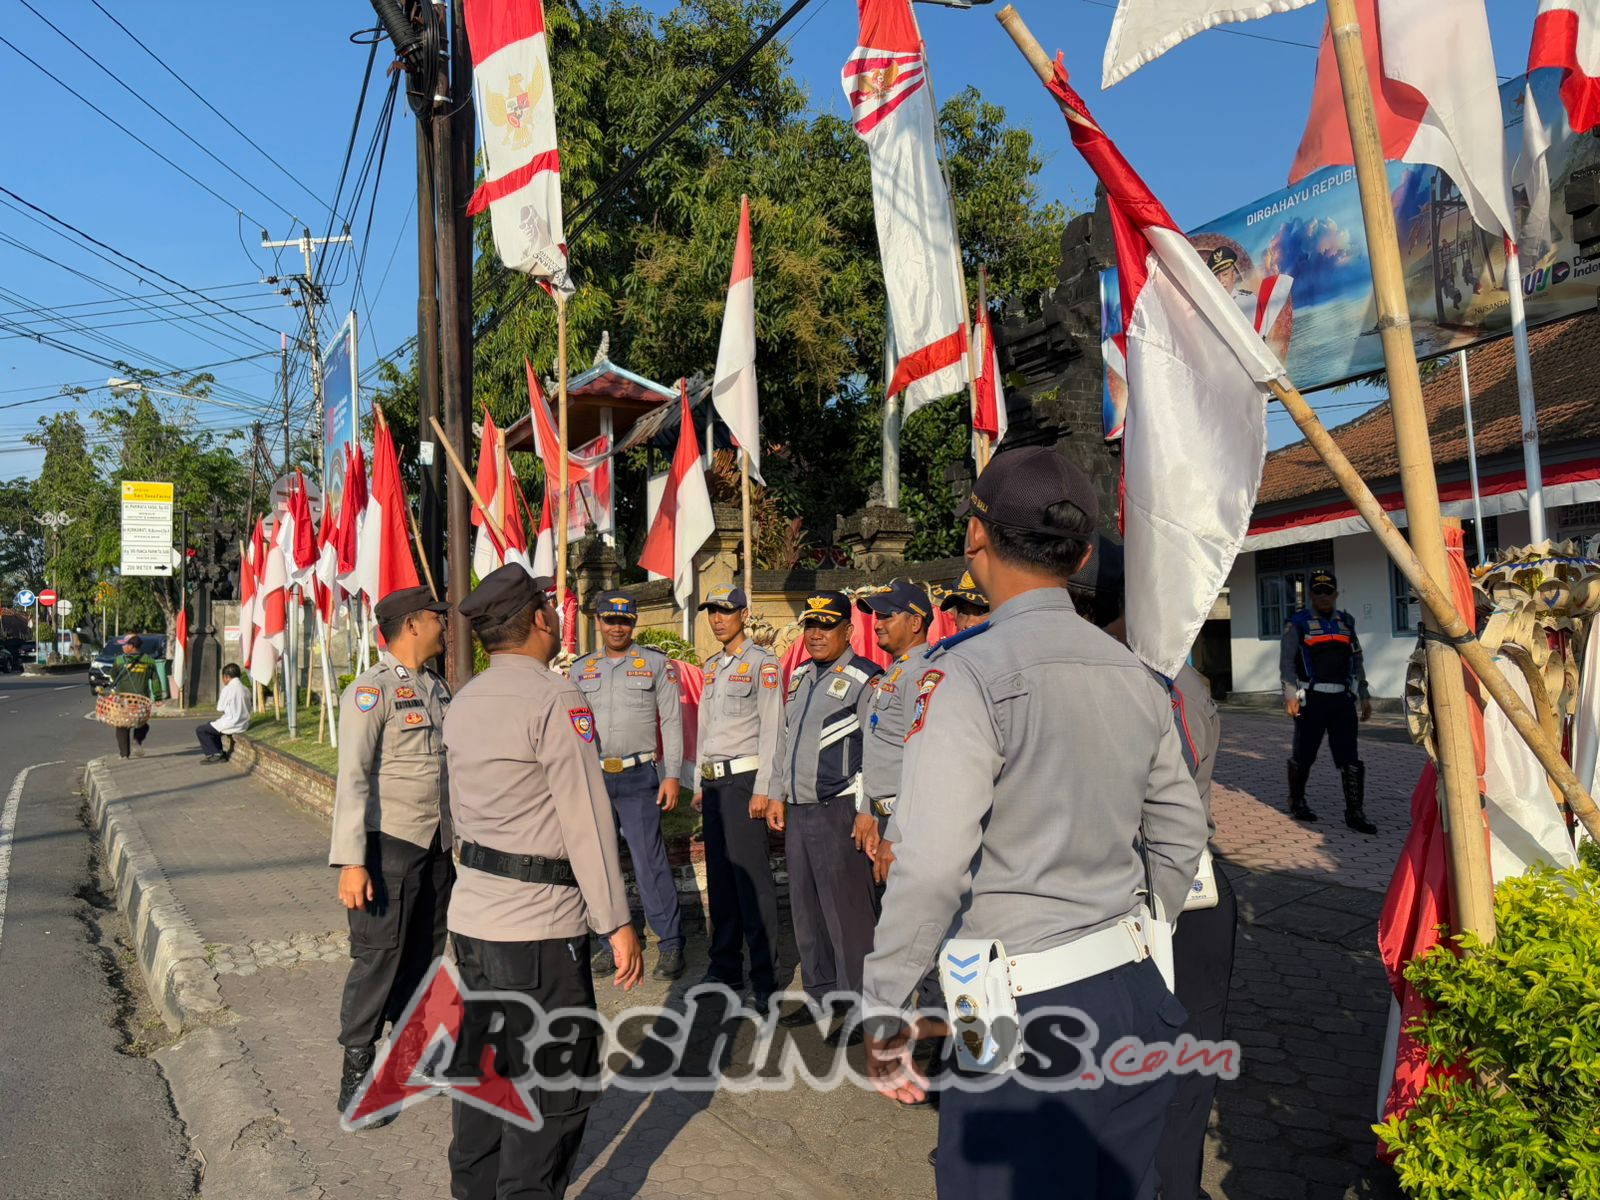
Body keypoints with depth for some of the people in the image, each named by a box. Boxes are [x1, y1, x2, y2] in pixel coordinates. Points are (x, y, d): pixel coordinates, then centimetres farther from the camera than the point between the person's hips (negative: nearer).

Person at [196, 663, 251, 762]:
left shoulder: (228, 689, -13)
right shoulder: (245, 689, 8)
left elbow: (220, 712, -11)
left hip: (231, 725, -8)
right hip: (244, 724, 8)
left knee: (200, 730, 7)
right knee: (211, 725, 30)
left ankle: (216, 754, 9)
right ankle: (219, 753, 26)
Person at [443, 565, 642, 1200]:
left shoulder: (463, 702, 9)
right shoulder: (556, 699, -17)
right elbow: (586, 819, -18)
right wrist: (617, 922, -14)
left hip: (471, 912, 8)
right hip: (538, 928, -8)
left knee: (480, 1063, 18)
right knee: (556, 1079, 3)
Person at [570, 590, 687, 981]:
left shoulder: (656, 663, 2)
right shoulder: (581, 669, 12)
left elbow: (672, 722, 0)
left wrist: (672, 775, -7)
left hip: (638, 776, -4)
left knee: (649, 860, -6)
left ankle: (671, 945, 3)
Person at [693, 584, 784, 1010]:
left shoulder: (763, 663, -5)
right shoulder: (712, 666, 18)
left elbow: (771, 729, -10)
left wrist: (763, 789, -14)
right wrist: (701, 784, 18)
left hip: (744, 778, -7)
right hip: (714, 781, 7)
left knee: (752, 877, -9)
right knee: (719, 876, 10)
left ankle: (765, 979, -3)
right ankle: (725, 968, 20)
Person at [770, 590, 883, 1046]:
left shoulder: (864, 679, -9)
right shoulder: (799, 676, 16)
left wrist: (866, 815, -17)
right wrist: (779, 795, 20)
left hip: (838, 811, -8)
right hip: (798, 812, 8)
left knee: (848, 911, -4)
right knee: (806, 908, 15)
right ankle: (820, 995, 29)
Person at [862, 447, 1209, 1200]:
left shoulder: (967, 674, -16)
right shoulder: (1133, 676, 6)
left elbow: (932, 868, -22)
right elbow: (1181, 840, 14)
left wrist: (885, 1014, -12)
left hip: (1024, 1007, -7)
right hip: (1135, 995, 7)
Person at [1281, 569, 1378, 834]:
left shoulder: (1346, 622, 15)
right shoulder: (1298, 624, 1)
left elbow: (1357, 661, 19)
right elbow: (1286, 661, -4)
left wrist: (1364, 696, 14)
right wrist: (1290, 695, -14)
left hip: (1342, 699, 4)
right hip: (1311, 700, -3)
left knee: (1350, 758, -1)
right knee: (1303, 755, 6)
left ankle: (1355, 813, 3)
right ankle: (1296, 803, 24)